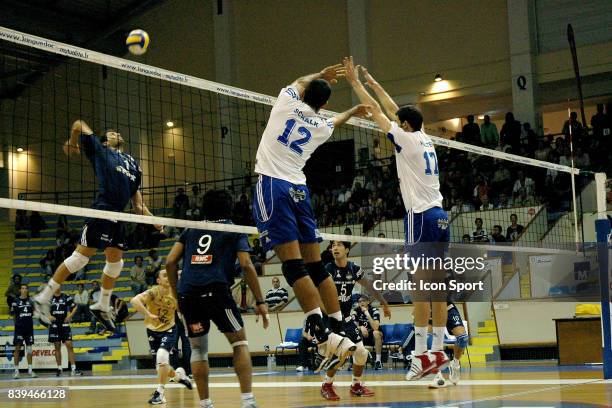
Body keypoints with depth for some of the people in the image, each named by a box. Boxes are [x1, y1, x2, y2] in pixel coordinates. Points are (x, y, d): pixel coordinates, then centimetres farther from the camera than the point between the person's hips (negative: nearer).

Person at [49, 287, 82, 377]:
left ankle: (73, 369, -10)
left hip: (64, 324, -1)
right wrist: (49, 316, -6)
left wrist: (70, 316, -4)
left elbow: (74, 307, 9)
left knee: (69, 345, -8)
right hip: (54, 325, 1)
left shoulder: (66, 297, 2)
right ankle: (59, 368, 12)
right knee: (57, 347, 5)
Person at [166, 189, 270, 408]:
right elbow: (246, 265, 2)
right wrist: (260, 302, 3)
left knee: (198, 349, 18)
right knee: (240, 343, 9)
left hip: (187, 294, 3)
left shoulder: (191, 230, 24)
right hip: (216, 291, -3)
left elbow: (170, 262, 14)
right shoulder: (235, 230, 15)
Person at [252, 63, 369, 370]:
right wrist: (353, 111, 60)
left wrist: (320, 75, 46)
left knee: (293, 266, -12)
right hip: (299, 189, 4)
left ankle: (323, 336, -20)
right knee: (315, 266, 10)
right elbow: (334, 122, 39)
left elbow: (298, 83, 29)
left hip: (272, 184, -4)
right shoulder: (322, 127, 12)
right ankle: (340, 332, 11)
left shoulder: (287, 101, 4)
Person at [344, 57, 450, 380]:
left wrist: (354, 82, 9)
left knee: (421, 285, -10)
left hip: (421, 216, -8)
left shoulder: (407, 139, -5)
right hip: (439, 216, 8)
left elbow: (375, 111, -1)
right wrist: (372, 83, 34)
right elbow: (394, 110, 27)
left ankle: (422, 354, -12)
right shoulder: (425, 140, 15)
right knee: (437, 285, 6)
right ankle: (438, 351, 7)